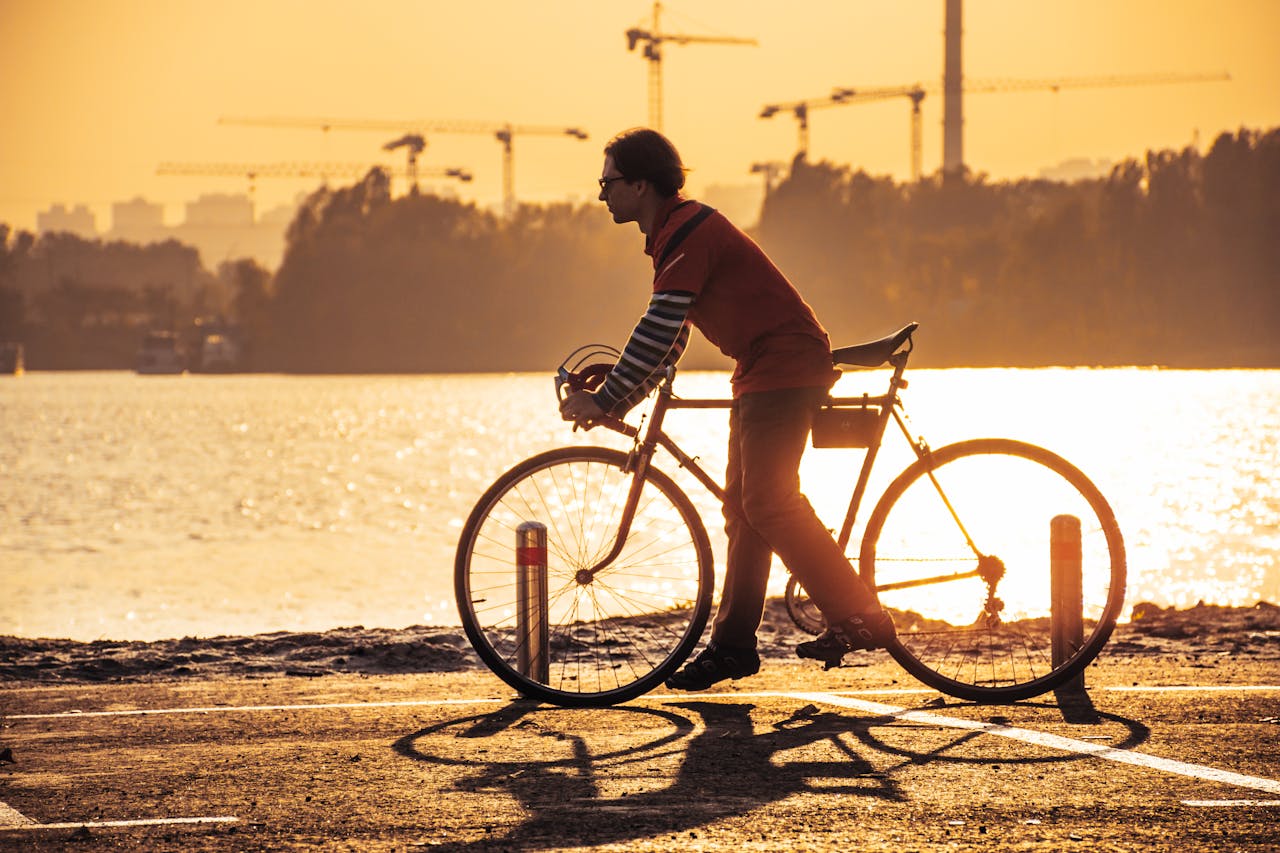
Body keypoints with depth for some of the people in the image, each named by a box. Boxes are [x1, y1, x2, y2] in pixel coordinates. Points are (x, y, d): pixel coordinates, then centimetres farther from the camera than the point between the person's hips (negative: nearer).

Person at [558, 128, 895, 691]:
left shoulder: (687, 233, -17)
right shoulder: (673, 232, 16)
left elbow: (658, 334, -21)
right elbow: (666, 337, 21)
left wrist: (604, 402, -15)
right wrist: (617, 400, 16)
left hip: (787, 365, -10)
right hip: (762, 371, 10)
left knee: (769, 502, -15)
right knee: (743, 506, 8)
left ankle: (861, 617, -13)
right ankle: (733, 645, 10)